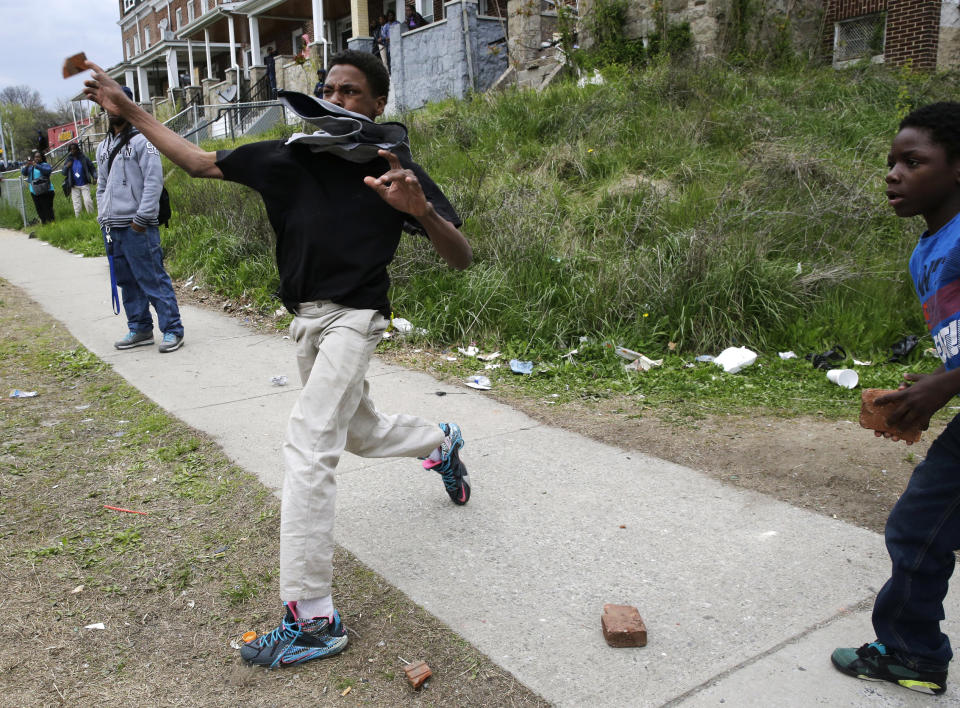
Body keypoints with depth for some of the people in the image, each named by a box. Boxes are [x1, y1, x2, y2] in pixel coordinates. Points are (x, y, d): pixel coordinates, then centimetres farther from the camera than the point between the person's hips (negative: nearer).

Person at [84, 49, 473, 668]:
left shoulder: (393, 167, -10)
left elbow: (462, 258, -17)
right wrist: (129, 110, 11)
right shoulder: (291, 156, 3)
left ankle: (312, 619, -15)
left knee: (309, 447, -20)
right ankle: (442, 442, 54)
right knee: (361, 433, 22)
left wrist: (421, 209, -36)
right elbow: (202, 162, 12)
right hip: (307, 320, 7)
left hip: (352, 316, -6)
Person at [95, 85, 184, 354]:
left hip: (137, 227, -8)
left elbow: (154, 181, -13)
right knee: (127, 281, 11)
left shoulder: (141, 141, -5)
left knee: (153, 279, -8)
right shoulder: (103, 147, 19)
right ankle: (140, 329, 20)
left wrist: (141, 218, -16)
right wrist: (103, 216, 16)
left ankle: (172, 330, -3)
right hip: (112, 228, 8)